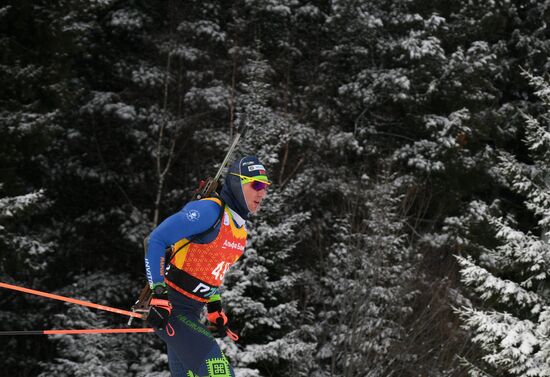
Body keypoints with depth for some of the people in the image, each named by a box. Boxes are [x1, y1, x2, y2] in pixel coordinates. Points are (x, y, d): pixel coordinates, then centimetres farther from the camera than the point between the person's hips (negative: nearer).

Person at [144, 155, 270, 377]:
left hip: (192, 312, 10)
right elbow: (157, 240, -20)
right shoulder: (210, 210, -16)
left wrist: (215, 311, 21)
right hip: (169, 307, -10)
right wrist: (158, 294, -25)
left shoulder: (240, 229, 12)